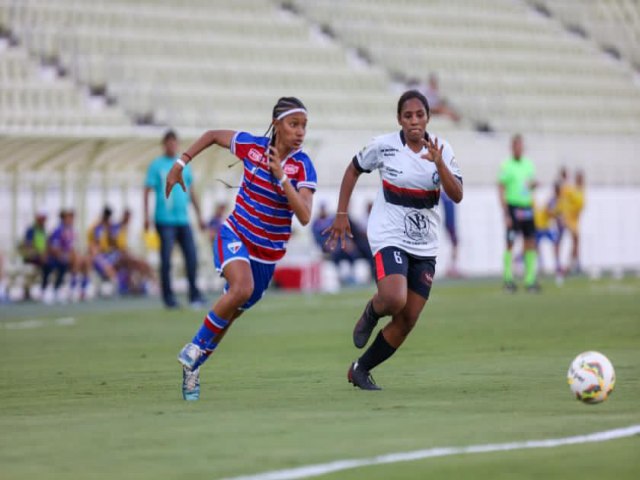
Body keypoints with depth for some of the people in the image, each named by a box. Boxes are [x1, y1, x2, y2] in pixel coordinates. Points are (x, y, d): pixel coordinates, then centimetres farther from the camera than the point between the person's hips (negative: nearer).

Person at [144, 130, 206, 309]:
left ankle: (194, 294, 4)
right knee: (166, 260, -4)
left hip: (183, 219, 4)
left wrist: (199, 215, 18)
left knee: (191, 257, -4)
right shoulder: (157, 165, 3)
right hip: (165, 220, -4)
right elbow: (147, 191, -1)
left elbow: (191, 192, 21)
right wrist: (146, 216, -10)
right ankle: (168, 297, 2)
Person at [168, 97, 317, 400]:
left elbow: (304, 217, -27)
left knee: (229, 315, 10)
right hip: (235, 236, -2)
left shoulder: (303, 167, -15)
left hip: (267, 254, 2)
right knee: (242, 287, -32)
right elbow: (213, 135, 8)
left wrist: (281, 177, -33)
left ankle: (192, 366, 33)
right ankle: (195, 348, -13)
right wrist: (180, 164, 4)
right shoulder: (252, 146, -11)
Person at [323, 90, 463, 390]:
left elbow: (457, 196, -12)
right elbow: (353, 170, 9)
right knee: (394, 300, -30)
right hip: (389, 237, -4)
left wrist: (439, 164, -28)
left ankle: (360, 370, 21)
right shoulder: (384, 146, -8)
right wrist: (341, 214, 5)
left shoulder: (441, 150, -2)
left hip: (425, 245, 4)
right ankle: (370, 314, 7)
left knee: (406, 322, 3)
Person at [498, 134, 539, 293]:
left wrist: (533, 184, -3)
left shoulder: (528, 164, 12)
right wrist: (506, 215, -12)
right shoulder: (506, 166, -3)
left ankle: (530, 280, 5)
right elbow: (501, 190, -6)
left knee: (530, 243, 1)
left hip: (527, 207, 5)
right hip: (513, 207, -5)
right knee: (510, 244, -5)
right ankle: (508, 279, 1)